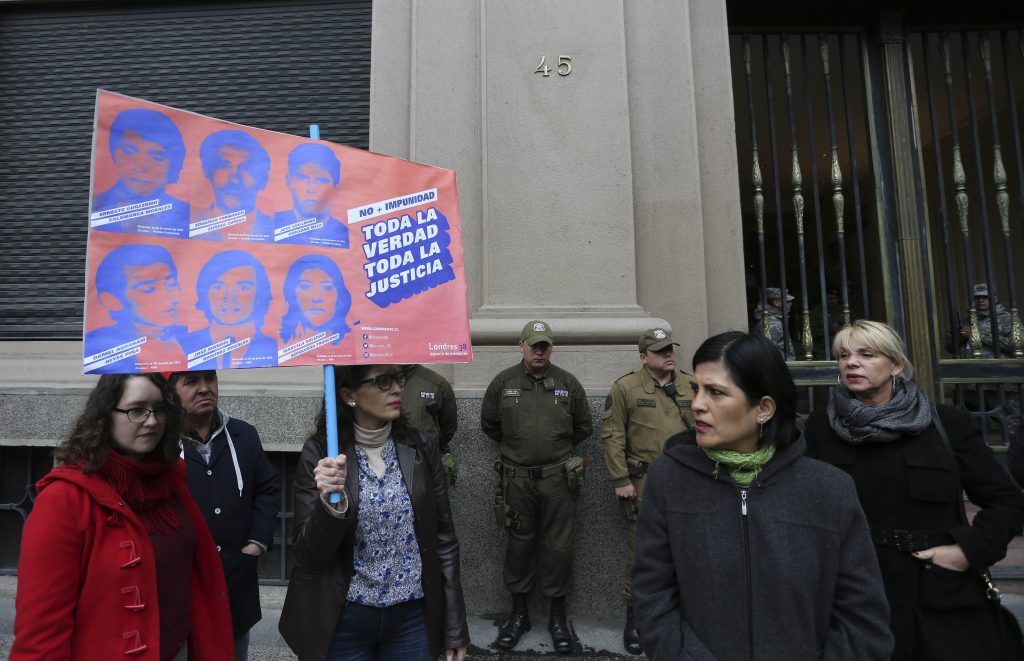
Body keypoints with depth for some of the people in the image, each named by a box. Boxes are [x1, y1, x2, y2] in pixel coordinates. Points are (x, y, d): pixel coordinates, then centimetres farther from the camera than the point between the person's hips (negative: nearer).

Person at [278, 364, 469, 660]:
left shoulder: (421, 448, -6)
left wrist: (455, 629, 2)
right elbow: (310, 555, -10)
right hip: (343, 620, -1)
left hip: (413, 617, 2)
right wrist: (330, 503, -29)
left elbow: (444, 539, -1)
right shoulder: (319, 453, -11)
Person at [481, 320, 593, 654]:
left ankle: (557, 614, 25)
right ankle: (519, 612, 28)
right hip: (517, 478, 0)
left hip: (558, 478, 0)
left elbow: (583, 426, 11)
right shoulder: (503, 382, 0)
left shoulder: (567, 383, 1)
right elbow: (489, 424, 12)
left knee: (558, 546, 7)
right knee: (519, 544, 11)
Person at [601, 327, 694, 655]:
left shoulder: (691, 386, 7)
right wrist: (621, 480, -11)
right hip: (644, 485, -4)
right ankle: (634, 620, 22)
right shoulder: (625, 388, -6)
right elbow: (612, 436, -7)